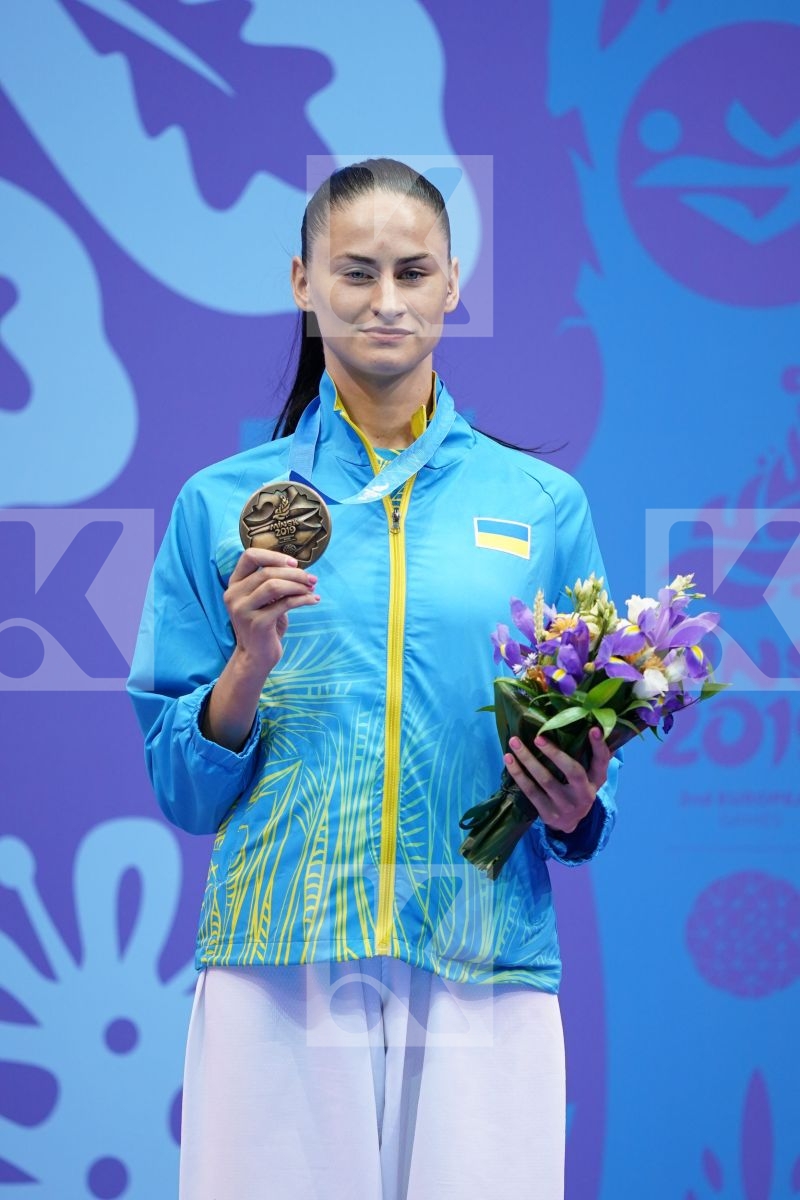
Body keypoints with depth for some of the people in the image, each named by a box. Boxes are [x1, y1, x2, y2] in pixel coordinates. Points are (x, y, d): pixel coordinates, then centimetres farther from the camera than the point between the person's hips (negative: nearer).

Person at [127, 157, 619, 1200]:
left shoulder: (543, 506, 10)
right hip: (277, 975, 0)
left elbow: (591, 773, 14)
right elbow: (182, 790, 8)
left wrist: (573, 809, -8)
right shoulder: (223, 506, 8)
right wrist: (252, 662, -9)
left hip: (485, 980, 1)